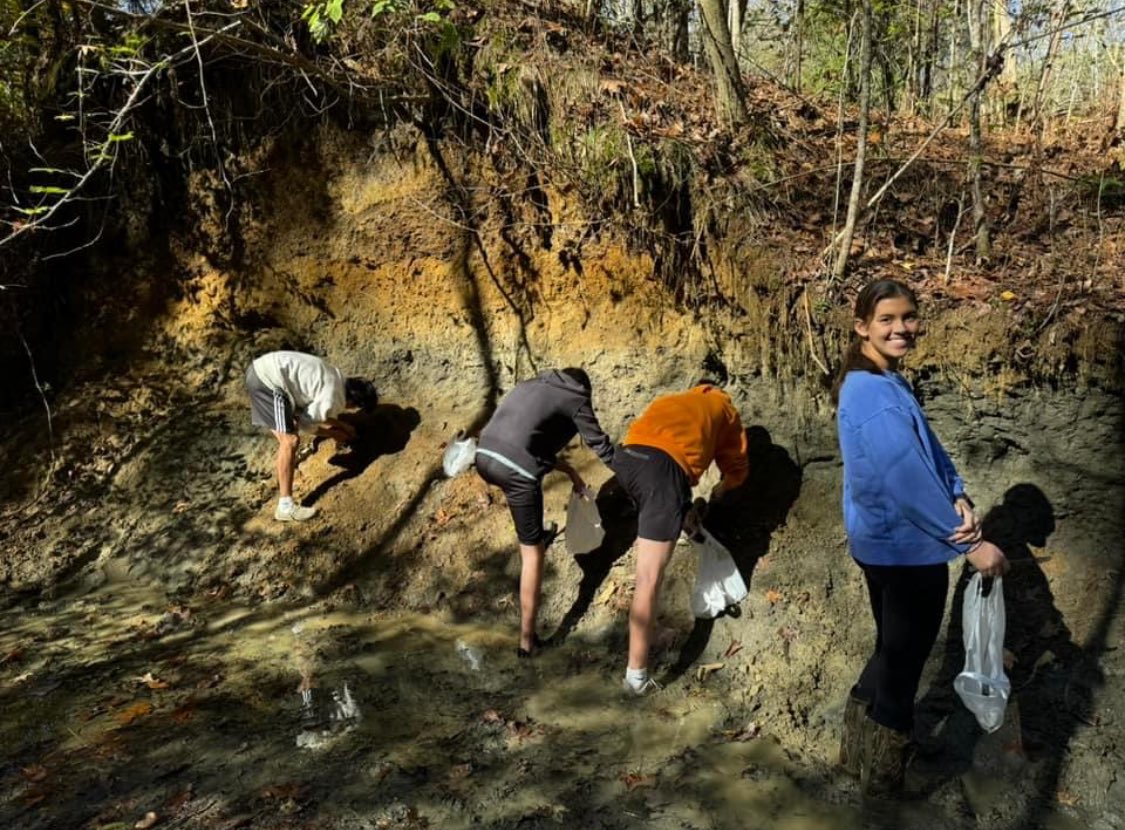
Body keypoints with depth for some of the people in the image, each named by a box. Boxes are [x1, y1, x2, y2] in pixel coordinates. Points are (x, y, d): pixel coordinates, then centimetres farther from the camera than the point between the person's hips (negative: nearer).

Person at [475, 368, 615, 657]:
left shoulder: (530, 385, 29)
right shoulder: (576, 398, 11)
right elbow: (601, 445, 12)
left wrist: (568, 471, 36)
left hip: (484, 457, 7)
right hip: (516, 469, -7)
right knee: (532, 552, 5)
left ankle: (537, 535, 54)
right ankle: (527, 639, 9)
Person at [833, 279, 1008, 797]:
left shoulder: (884, 382, 8)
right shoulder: (873, 394, -25)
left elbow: (928, 448, 5)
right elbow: (909, 480, -27)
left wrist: (959, 498, -12)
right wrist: (970, 545, -20)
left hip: (885, 545, 10)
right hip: (906, 549, -10)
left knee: (894, 653, 24)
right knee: (902, 661, 9)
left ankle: (861, 753, 41)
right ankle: (883, 774, 29)